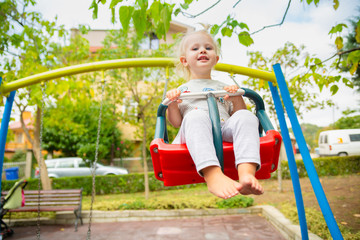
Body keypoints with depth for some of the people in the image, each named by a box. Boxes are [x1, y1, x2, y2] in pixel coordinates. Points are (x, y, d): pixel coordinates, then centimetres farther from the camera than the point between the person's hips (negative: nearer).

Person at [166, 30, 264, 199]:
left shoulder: (224, 87, 32)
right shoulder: (181, 90, 27)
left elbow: (237, 115, 22)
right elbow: (176, 123, 14)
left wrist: (237, 98, 4)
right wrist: (172, 103, -4)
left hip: (225, 130, 2)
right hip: (194, 134, -2)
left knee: (246, 117, -28)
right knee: (196, 116, -36)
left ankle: (247, 173, -49)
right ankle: (212, 175, -55)